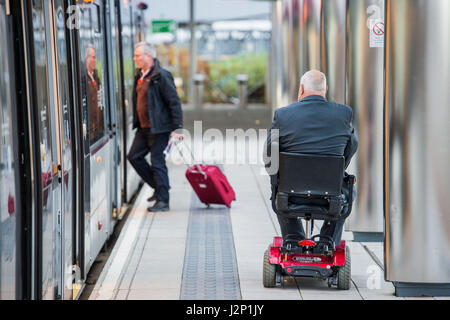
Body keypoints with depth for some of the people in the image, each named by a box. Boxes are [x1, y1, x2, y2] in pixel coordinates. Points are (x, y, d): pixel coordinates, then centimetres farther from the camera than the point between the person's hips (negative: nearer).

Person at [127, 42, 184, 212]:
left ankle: (163, 201, 4)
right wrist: (136, 122, 21)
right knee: (134, 156, 11)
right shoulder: (140, 76, 12)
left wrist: (177, 128, -18)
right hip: (144, 128, 9)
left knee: (157, 162, -5)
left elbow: (174, 102, -15)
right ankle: (158, 187, 23)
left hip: (159, 128, -9)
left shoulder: (161, 76, -15)